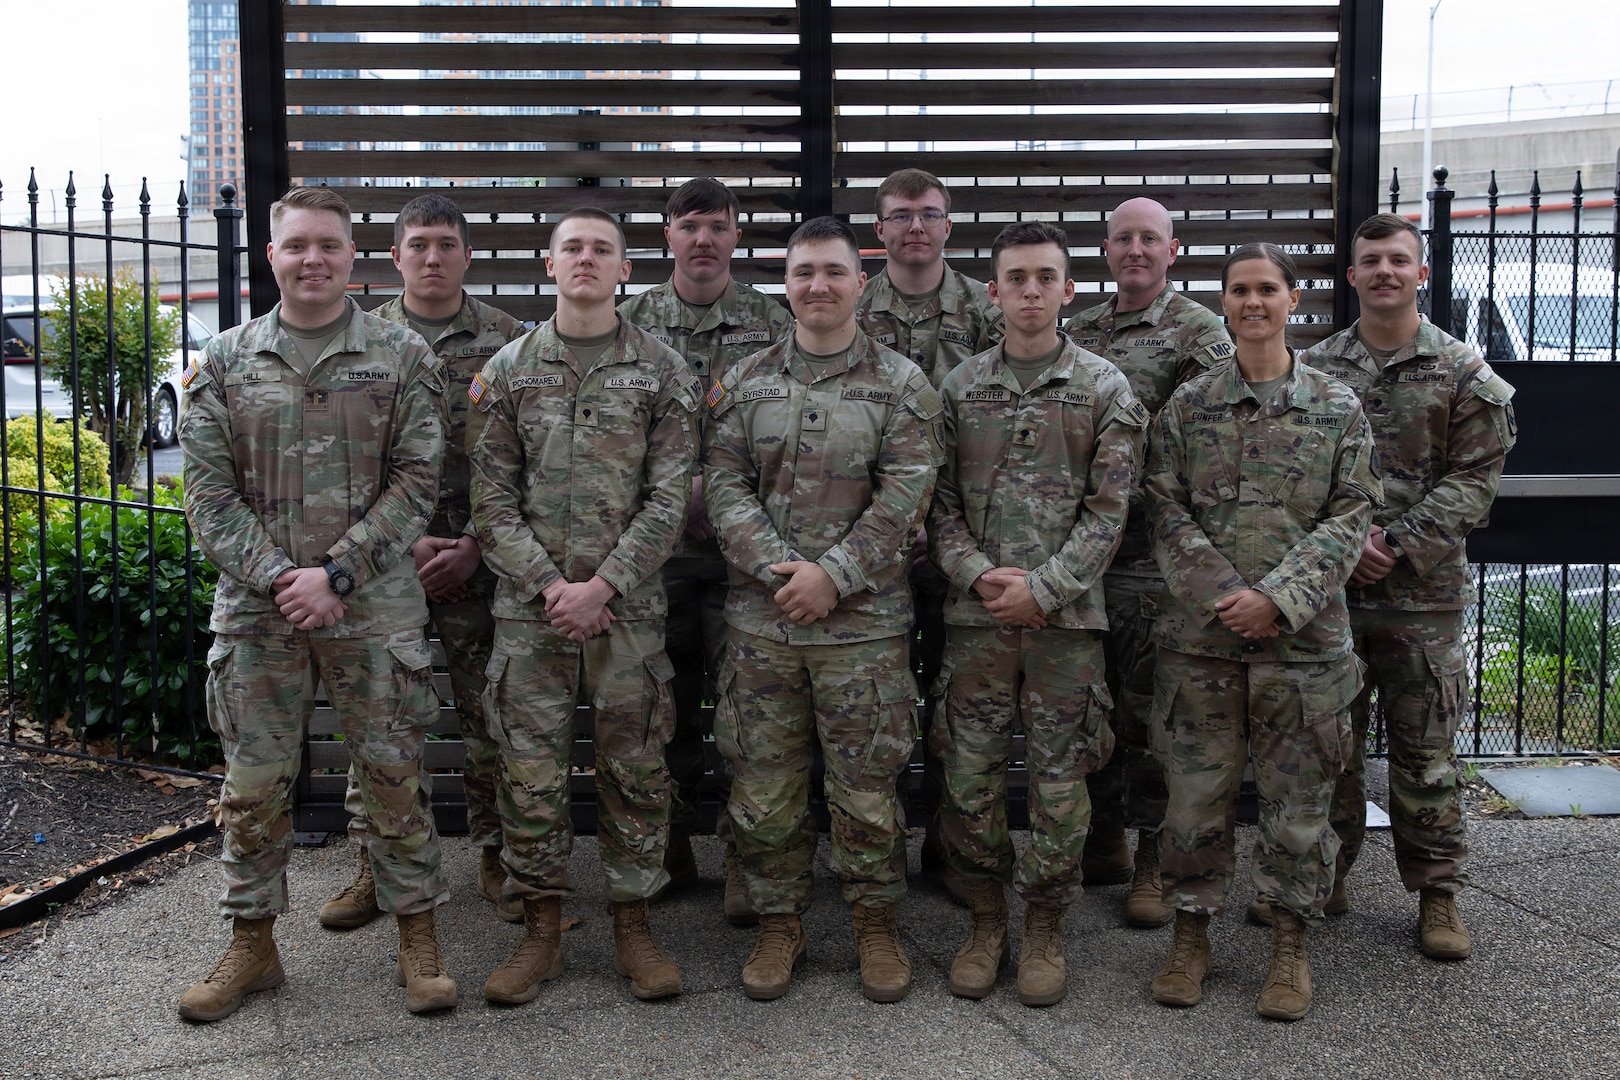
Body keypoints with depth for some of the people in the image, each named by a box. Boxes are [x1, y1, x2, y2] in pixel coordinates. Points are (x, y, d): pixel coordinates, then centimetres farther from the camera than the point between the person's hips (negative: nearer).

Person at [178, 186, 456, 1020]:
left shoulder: (401, 358, 1)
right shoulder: (225, 363, 6)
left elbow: (416, 482, -3)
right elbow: (208, 491, 2)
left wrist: (336, 573, -13)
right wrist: (277, 577, -11)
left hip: (375, 606, -1)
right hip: (256, 607, 2)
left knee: (394, 773, 5)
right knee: (253, 781, 8)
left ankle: (417, 935, 19)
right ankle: (251, 943, 23)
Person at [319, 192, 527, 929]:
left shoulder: (508, 341, 3)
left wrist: (476, 546, -9)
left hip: (481, 560, -1)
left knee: (490, 716, 4)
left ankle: (495, 858, 18)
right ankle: (375, 864, 18)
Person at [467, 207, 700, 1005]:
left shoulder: (663, 372, 3)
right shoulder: (507, 370, 7)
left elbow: (669, 498, -3)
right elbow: (492, 499, 3)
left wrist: (601, 587, -12)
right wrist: (549, 584, -9)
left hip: (627, 606, -1)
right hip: (529, 608, 1)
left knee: (634, 768, 5)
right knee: (531, 772, 4)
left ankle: (633, 922, 18)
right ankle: (541, 928, 16)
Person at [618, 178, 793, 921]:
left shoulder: (772, 325, 4)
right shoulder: (630, 322, 6)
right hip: (655, 539, 2)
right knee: (666, 698, 9)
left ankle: (743, 857, 8)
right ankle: (671, 843, 22)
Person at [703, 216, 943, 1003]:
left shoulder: (900, 385, 2)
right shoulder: (744, 383, 9)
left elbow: (904, 495, -6)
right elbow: (724, 486, 2)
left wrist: (834, 573, -14)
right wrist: (772, 565, -13)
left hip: (864, 619, -2)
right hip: (761, 616, 2)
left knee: (866, 783, 4)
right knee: (764, 783, 7)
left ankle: (877, 924, 23)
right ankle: (778, 925, 24)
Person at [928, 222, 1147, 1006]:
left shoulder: (1105, 390, 2)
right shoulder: (960, 388, 8)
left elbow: (1108, 510, -3)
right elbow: (940, 501, 6)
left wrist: (1043, 587, -13)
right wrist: (979, 575, -10)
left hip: (1066, 615, -2)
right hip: (975, 614, 2)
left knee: (1058, 780, 4)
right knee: (969, 778, 5)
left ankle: (1045, 929, 19)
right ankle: (985, 920, 22)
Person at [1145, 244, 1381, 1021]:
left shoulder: (1337, 406, 4)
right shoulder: (1187, 405, 5)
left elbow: (1350, 517, -1)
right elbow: (1167, 512, 0)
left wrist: (1280, 598, -13)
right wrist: (1222, 594, -13)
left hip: (1304, 635, 0)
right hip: (1200, 635, 1)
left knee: (1298, 797, 6)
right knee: (1195, 792, 6)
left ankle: (1290, 943, 22)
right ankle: (1191, 933, 23)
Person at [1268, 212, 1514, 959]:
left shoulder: (1462, 374, 1)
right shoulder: (1314, 369, 6)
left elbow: (1473, 479, -3)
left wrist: (1396, 546, -13)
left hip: (1423, 594, -1)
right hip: (1327, 588, 2)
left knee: (1426, 750, 5)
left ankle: (1437, 894, 17)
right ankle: (1323, 878, 24)